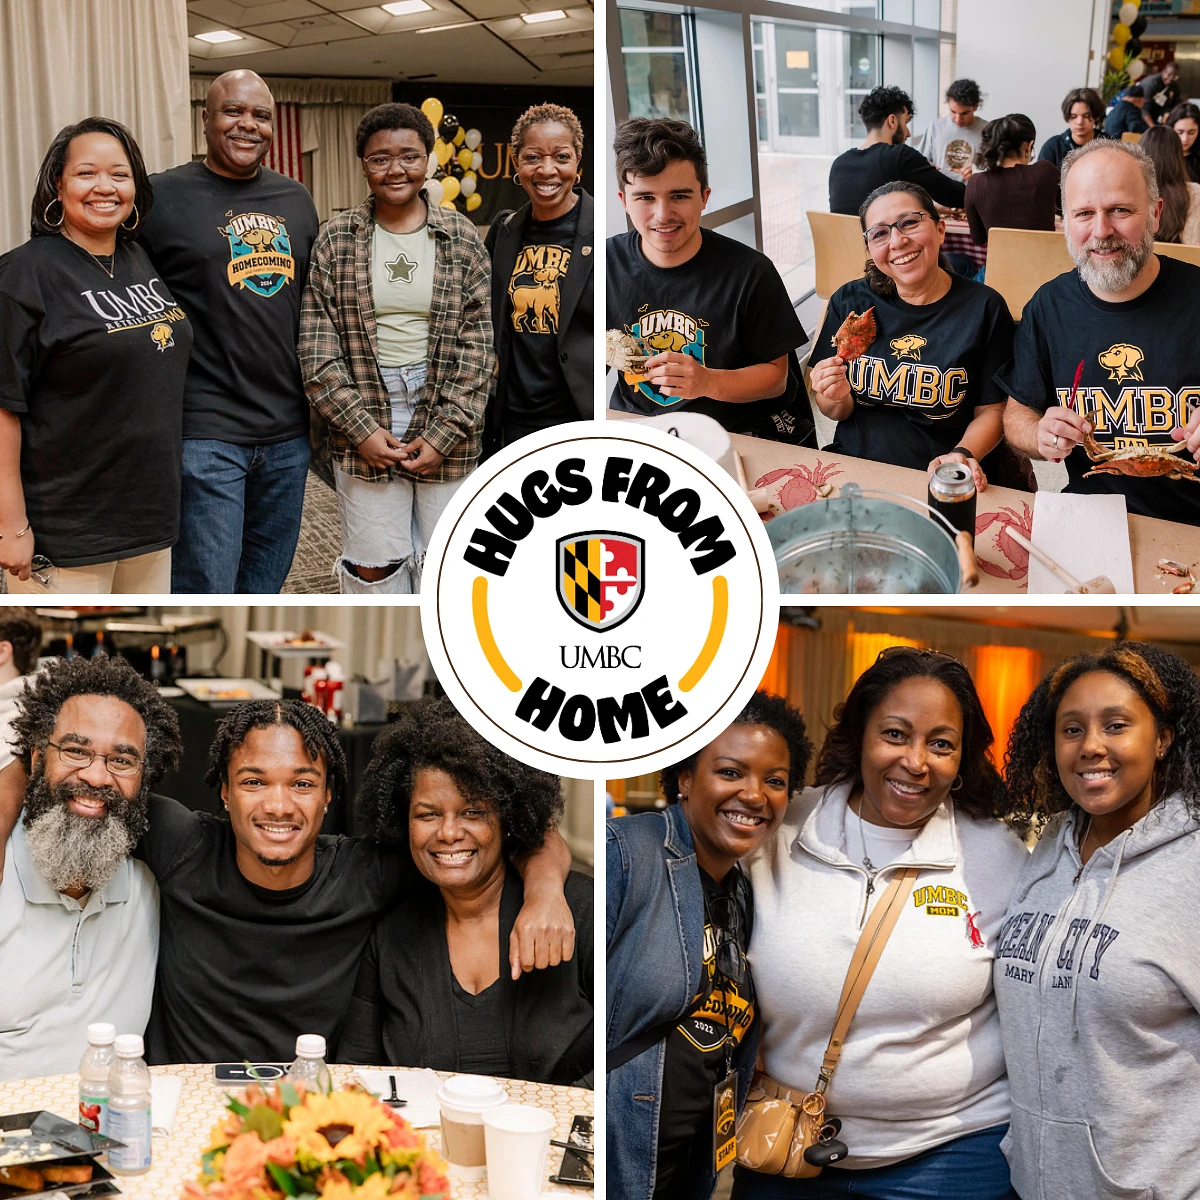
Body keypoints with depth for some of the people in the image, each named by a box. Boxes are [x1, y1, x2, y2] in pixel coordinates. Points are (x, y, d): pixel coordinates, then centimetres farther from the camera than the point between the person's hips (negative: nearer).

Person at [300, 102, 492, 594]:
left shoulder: (461, 238, 2)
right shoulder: (336, 241, 2)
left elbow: (478, 343, -1)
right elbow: (316, 349, -1)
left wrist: (444, 434, -9)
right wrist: (361, 428, -9)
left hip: (446, 429, 0)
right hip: (363, 433, 0)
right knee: (374, 569, 3)